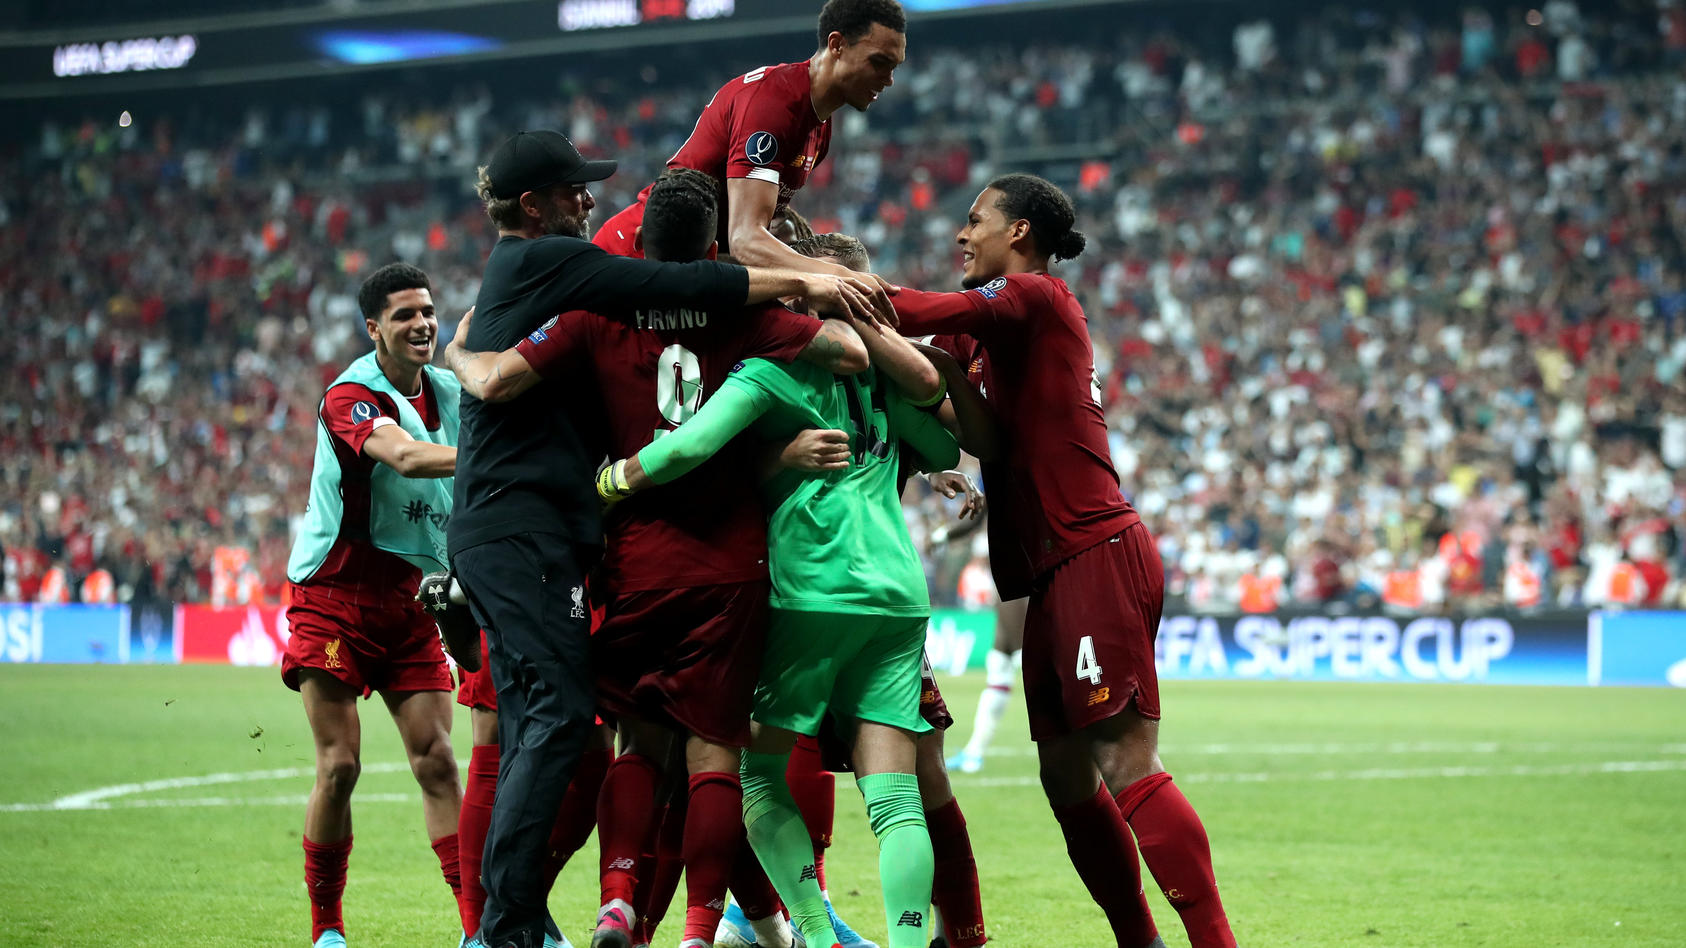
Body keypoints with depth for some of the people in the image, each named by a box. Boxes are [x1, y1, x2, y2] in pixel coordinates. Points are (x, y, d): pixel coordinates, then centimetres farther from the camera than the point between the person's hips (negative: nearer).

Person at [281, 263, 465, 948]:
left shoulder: (447, 391, 6)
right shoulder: (351, 395, -16)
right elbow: (406, 457, -35)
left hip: (409, 601, 5)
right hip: (334, 600, -5)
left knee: (436, 761, -3)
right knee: (340, 765, -7)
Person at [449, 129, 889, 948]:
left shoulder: (517, 270, 22)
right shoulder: (544, 261, -9)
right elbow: (678, 287, -15)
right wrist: (804, 284, -12)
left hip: (495, 532, 10)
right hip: (523, 526, -10)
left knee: (532, 725, 9)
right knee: (560, 712, -13)